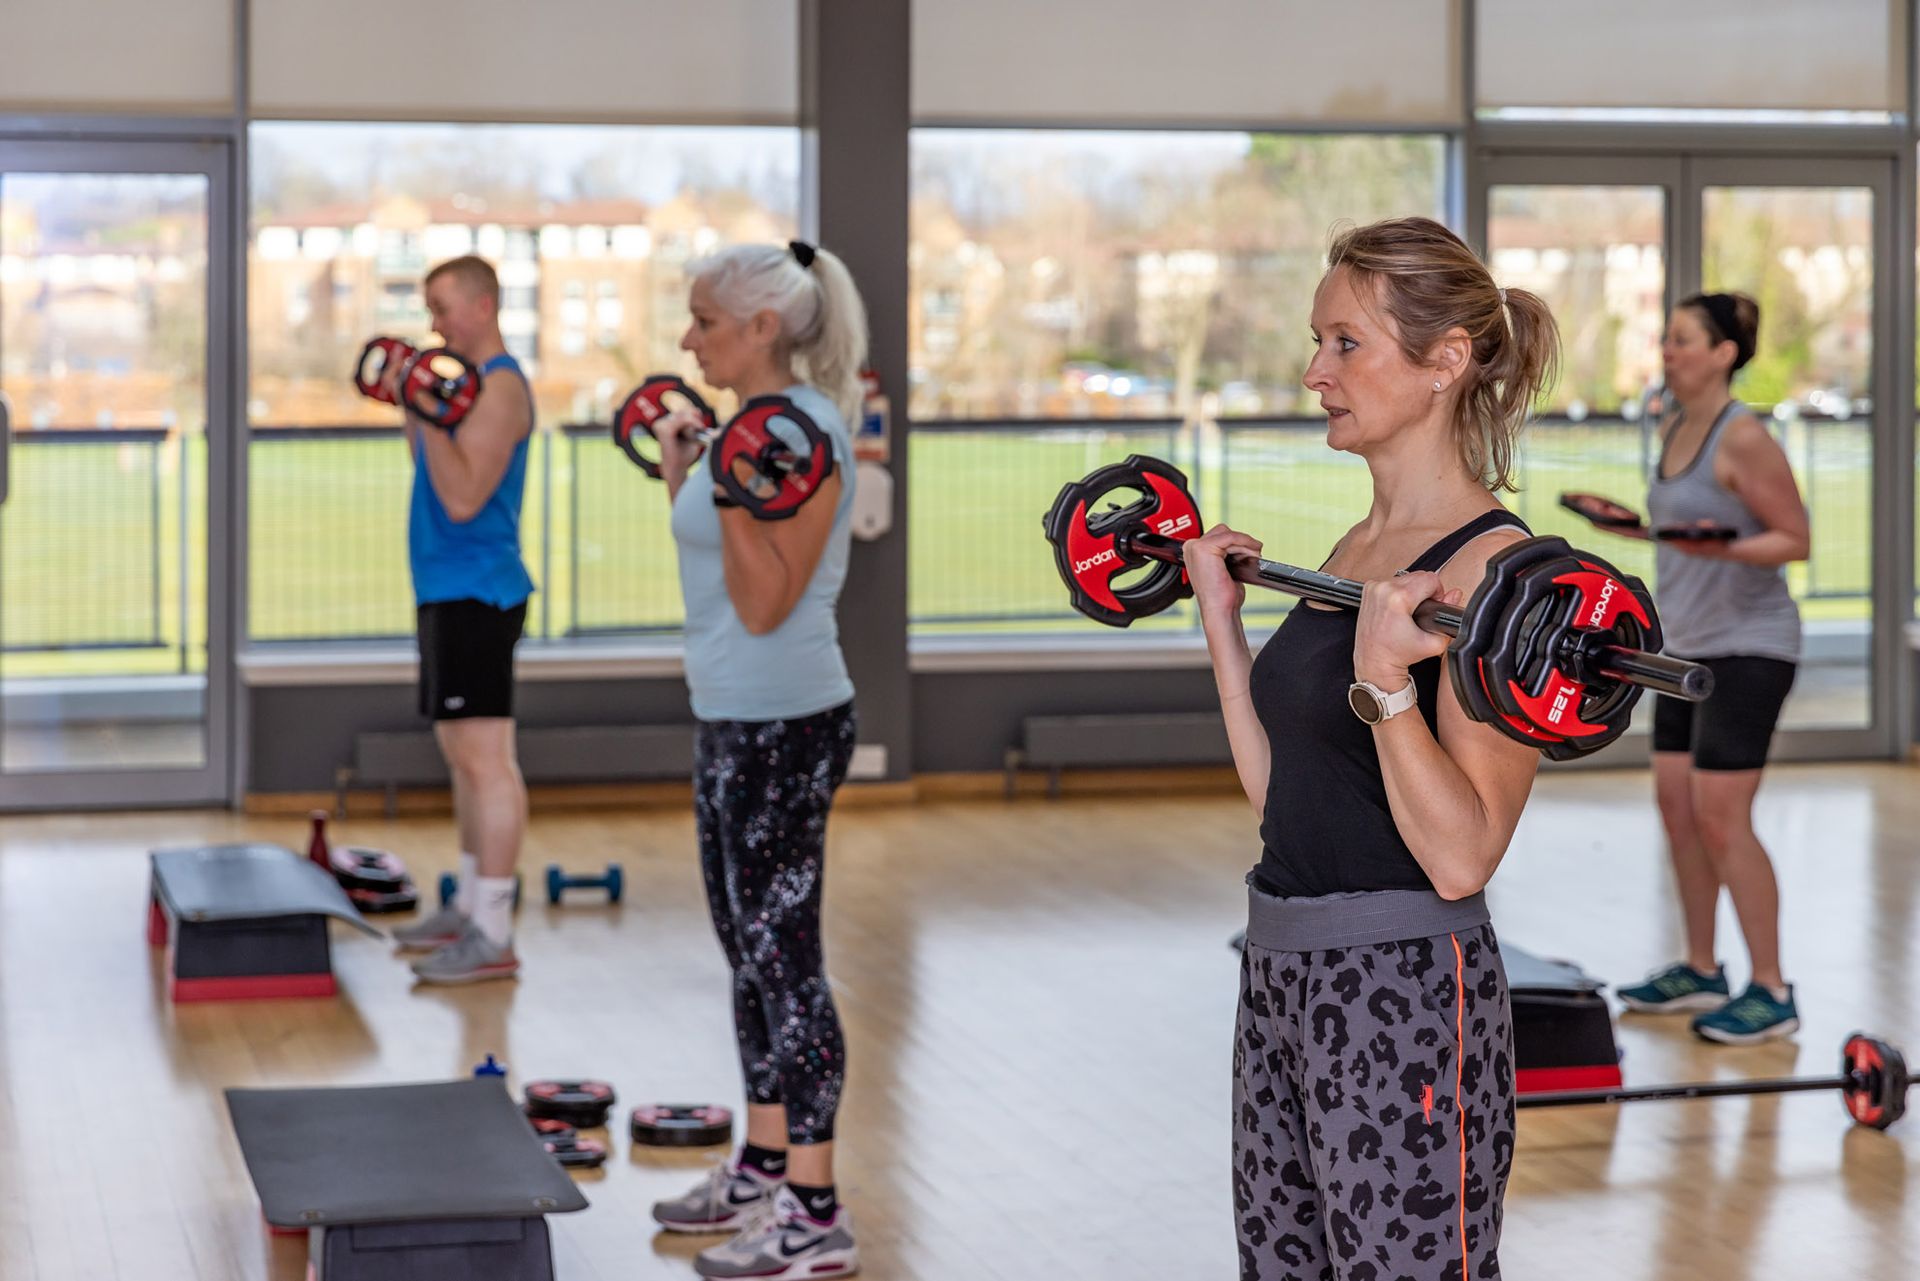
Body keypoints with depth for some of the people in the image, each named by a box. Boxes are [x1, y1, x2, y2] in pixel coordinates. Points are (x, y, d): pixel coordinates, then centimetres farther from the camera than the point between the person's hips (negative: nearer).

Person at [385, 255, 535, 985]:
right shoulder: (467, 381, 17)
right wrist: (410, 406, 15)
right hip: (449, 590, 11)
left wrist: (429, 413, -21)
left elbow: (463, 497, -21)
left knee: (484, 759, -11)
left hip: (477, 593, -11)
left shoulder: (499, 387, -14)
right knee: (463, 756, 15)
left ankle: (492, 937, -11)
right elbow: (433, 480, 21)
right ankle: (470, 907, 24)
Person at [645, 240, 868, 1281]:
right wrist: (679, 472, 16)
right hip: (730, 718, 10)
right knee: (748, 949, 16)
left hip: (782, 725, -10)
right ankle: (764, 1166, 27)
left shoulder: (804, 435, -17)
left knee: (783, 958, -7)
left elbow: (765, 602, -21)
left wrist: (730, 488, -28)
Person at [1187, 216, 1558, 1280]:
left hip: (1406, 992, -9)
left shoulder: (1491, 568, -15)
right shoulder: (1356, 547, 12)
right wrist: (1220, 615, 16)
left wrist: (1386, 681, -31)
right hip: (1283, 977, 9)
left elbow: (1460, 857, -20)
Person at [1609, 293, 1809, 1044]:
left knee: (1721, 817, -9)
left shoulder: (1743, 438, -16)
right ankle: (1700, 972, 24)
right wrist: (1635, 529, 15)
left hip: (1746, 645, -9)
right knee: (1676, 806, 11)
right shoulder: (1675, 431, 10)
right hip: (1690, 644, 9)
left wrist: (1723, 549, -30)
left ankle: (1771, 994, -1)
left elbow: (1793, 538, -15)